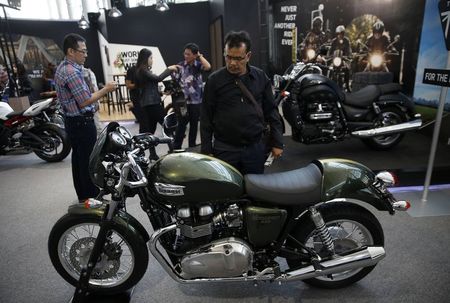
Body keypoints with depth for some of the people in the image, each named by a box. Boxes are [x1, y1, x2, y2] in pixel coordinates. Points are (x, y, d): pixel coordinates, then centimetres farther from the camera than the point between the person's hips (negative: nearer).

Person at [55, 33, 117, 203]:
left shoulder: (62, 68, 13)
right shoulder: (72, 72, -20)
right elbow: (84, 102, -22)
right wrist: (105, 89, -15)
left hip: (72, 121, 11)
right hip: (82, 123, -11)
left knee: (78, 159, 16)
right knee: (89, 161, -3)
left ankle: (82, 195, 27)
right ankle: (91, 198, 6)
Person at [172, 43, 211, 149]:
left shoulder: (198, 65, 1)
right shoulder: (180, 65, 2)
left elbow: (208, 67, -21)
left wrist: (200, 56, -10)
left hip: (196, 101, 1)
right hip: (183, 100, -1)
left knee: (194, 124, 11)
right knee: (181, 124, 0)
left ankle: (192, 147, 24)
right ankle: (176, 147, 9)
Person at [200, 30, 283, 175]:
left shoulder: (261, 77, 4)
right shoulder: (214, 80, -2)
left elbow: (271, 111, 8)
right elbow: (206, 117, 0)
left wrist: (277, 142, 5)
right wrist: (206, 150, -2)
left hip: (255, 148, 2)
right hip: (225, 149, -2)